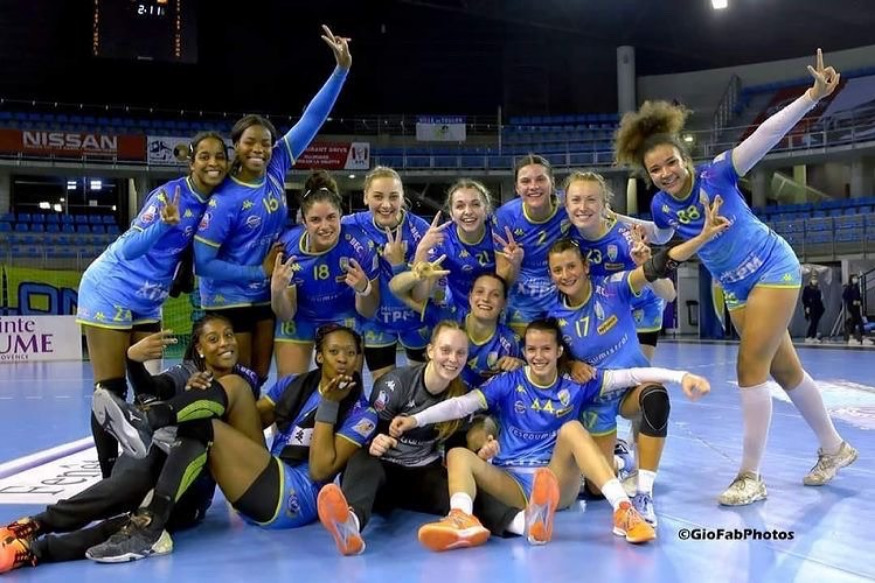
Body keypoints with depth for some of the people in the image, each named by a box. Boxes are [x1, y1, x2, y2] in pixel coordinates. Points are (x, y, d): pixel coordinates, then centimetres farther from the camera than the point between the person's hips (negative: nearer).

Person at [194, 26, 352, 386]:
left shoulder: (276, 170, -7)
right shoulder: (224, 199, -20)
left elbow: (311, 120, -8)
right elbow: (203, 263, -18)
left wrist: (342, 69, -12)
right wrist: (261, 271, -17)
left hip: (266, 296, 5)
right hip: (229, 300, -5)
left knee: (259, 379, 14)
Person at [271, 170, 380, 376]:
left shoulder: (360, 244, -28)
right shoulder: (287, 246, -25)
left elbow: (368, 312, -16)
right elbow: (285, 315, -15)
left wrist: (364, 289, -36)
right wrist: (277, 291, -35)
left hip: (343, 319, -1)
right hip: (299, 320, 1)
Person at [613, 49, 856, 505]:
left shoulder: (717, 174, -19)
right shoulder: (662, 207, -5)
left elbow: (767, 133, -28)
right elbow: (658, 239, 17)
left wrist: (813, 95, -38)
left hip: (773, 271, -6)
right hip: (735, 290, 6)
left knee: (750, 369, -10)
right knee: (785, 370, 14)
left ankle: (750, 477, 1)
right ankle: (834, 449, 35)